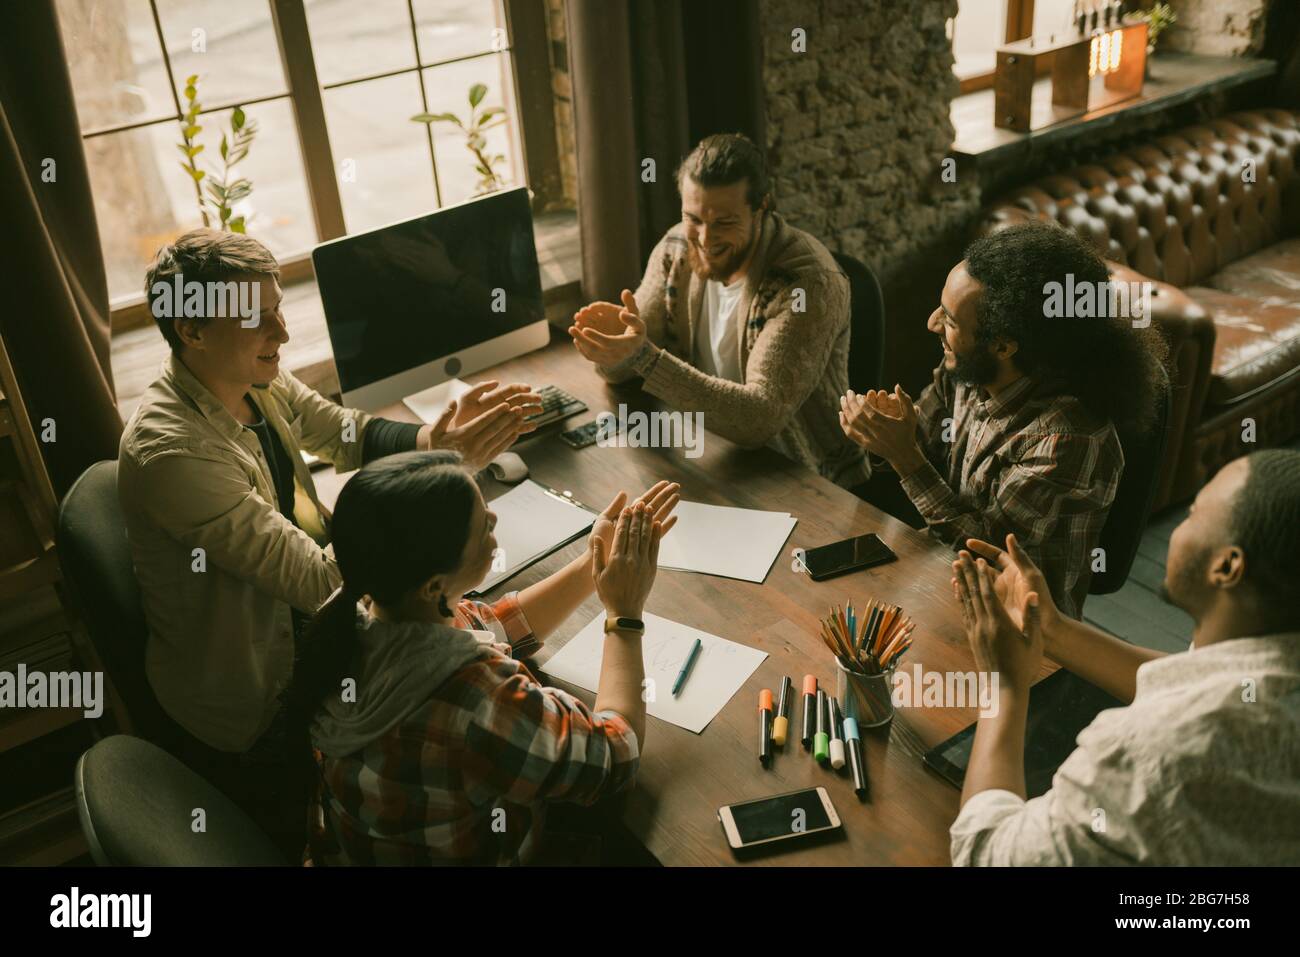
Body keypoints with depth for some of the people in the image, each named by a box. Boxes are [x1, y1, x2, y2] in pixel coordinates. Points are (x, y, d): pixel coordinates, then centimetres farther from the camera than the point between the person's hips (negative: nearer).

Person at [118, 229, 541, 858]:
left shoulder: (257, 380, -7)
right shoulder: (171, 450, -31)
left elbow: (352, 436, 5)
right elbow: (317, 580, -31)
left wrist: (437, 440, -16)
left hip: (300, 620, 7)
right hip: (251, 703, -7)